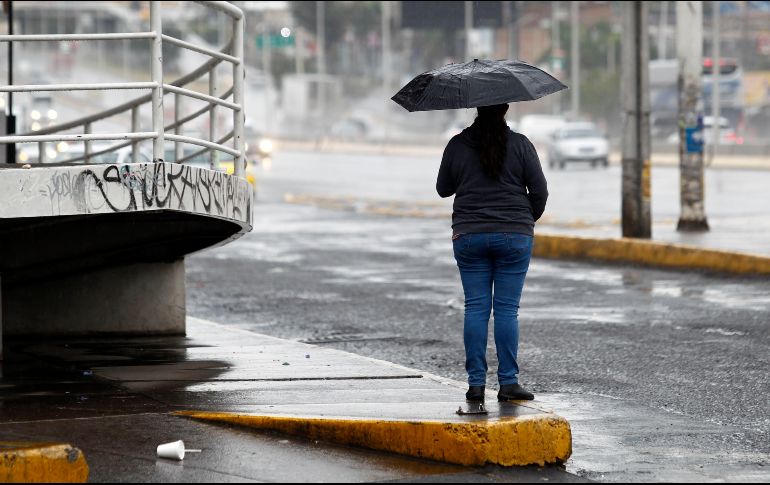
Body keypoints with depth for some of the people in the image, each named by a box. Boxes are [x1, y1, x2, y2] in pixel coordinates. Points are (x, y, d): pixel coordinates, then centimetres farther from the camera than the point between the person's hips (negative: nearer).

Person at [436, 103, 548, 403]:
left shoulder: (457, 145, 0)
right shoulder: (520, 145, -3)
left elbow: (443, 189, 10)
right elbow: (540, 191, -1)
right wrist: (527, 221, 16)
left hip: (469, 236, 1)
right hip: (514, 237, -1)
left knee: (476, 308, 4)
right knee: (507, 308, 1)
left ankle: (476, 383, 1)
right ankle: (508, 382, -1)